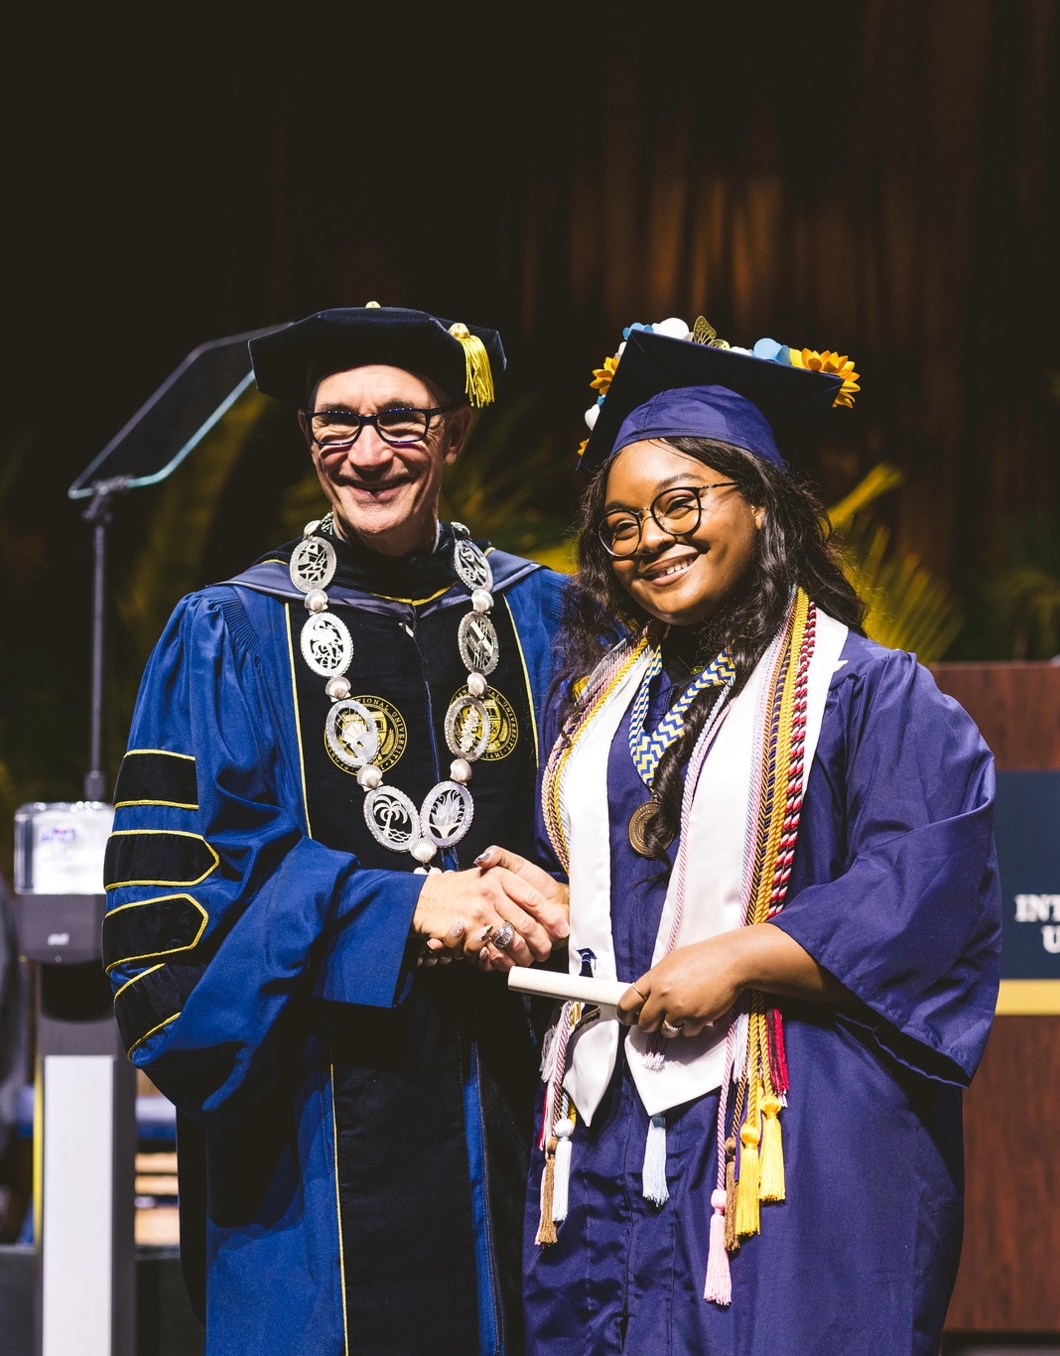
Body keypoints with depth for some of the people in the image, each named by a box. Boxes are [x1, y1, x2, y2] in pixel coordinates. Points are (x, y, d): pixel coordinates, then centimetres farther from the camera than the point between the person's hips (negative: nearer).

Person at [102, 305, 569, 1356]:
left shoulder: (539, 618, 9)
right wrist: (403, 906, -16)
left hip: (506, 1105, 3)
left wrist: (544, 901, -9)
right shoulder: (227, 639, 0)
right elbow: (167, 895, -7)